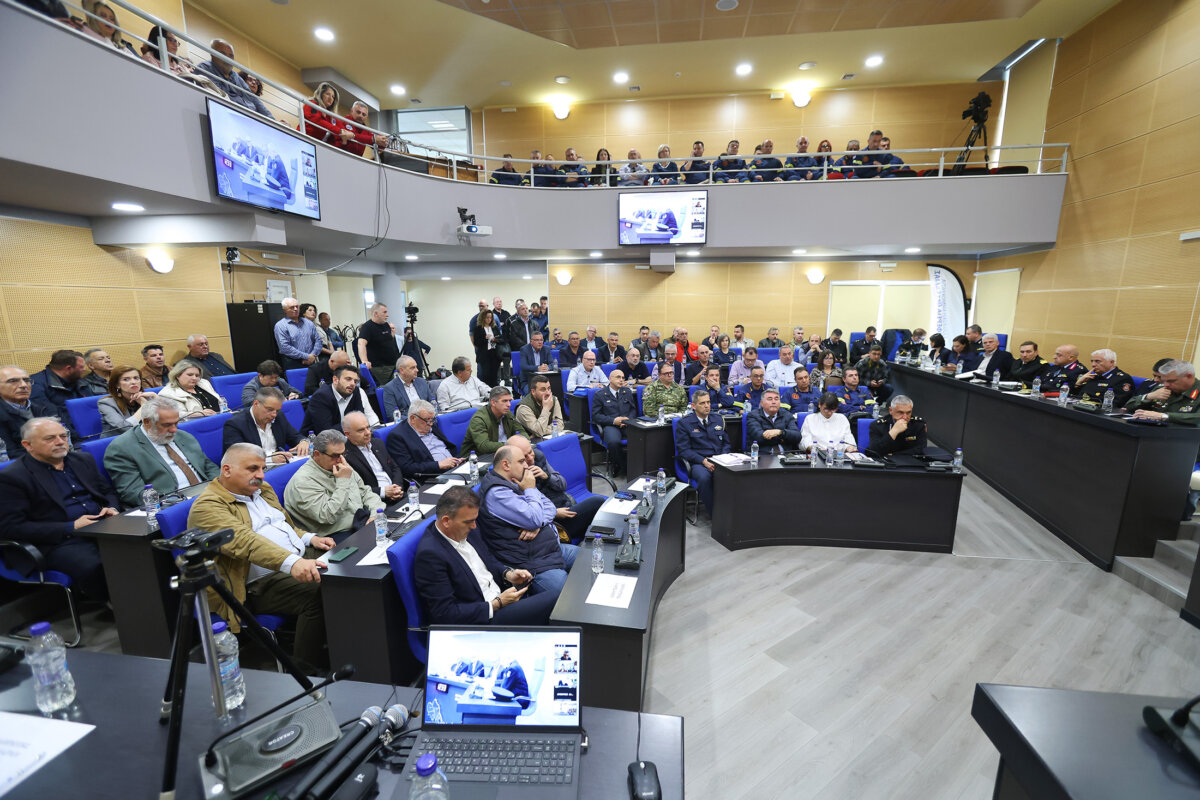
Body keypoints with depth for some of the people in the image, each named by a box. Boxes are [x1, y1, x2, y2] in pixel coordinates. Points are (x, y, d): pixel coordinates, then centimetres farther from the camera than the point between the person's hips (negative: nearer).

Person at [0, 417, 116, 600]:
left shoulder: (83, 460, 17)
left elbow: (108, 492, 26)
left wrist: (111, 508, 2)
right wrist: (71, 527, -13)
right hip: (60, 543, -5)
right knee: (95, 568, -36)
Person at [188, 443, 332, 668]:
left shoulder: (262, 490, 17)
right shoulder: (208, 506, -11)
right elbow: (243, 540, -28)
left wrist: (309, 538, 5)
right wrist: (291, 562, -42)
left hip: (301, 556, 9)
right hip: (259, 583, -8)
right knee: (317, 594, -30)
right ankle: (304, 670, -16)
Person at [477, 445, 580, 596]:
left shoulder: (517, 482, 11)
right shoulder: (496, 492, -18)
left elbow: (550, 507, 9)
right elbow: (534, 518, -25)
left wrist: (537, 524, -12)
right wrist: (531, 490, -9)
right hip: (534, 564, -10)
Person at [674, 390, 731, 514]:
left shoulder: (718, 419, 19)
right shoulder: (684, 423, 4)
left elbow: (726, 443, 21)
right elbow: (683, 449, -3)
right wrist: (703, 461, -15)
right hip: (697, 462, -3)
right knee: (704, 478, -37)